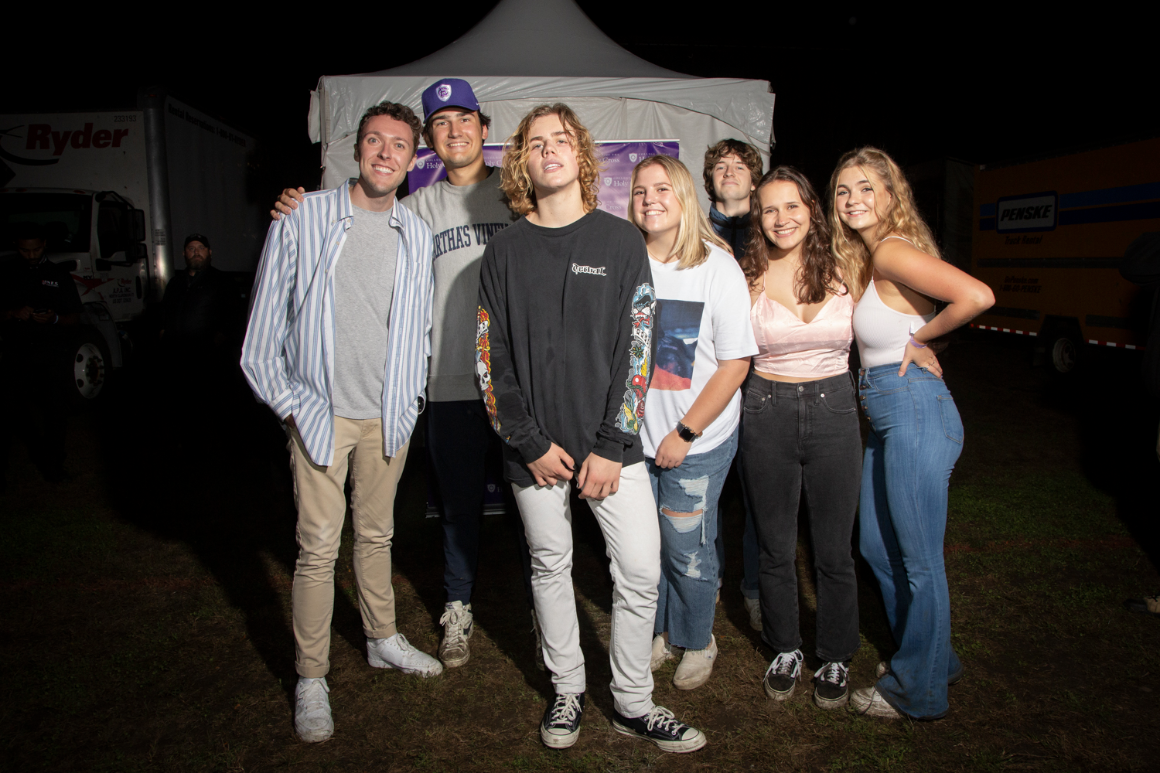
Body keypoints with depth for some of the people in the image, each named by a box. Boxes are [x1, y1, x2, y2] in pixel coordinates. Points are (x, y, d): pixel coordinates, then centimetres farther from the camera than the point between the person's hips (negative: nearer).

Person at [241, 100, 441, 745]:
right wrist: (288, 403, -5)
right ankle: (311, 679, 15)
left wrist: (410, 397, 8)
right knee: (318, 547, 1)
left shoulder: (416, 235, 6)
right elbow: (265, 324, -2)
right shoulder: (303, 220, -5)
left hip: (388, 416, 3)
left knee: (376, 534, 17)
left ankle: (383, 640, 35)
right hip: (321, 413, -3)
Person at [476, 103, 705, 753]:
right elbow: (490, 354, 0)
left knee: (641, 572, 1)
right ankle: (568, 692, 33)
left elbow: (636, 347, -4)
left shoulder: (622, 241, 1)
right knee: (551, 567, 13)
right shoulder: (507, 250, 3)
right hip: (535, 448, 1)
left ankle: (634, 704, 21)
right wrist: (531, 443, -8)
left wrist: (611, 448, -10)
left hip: (611, 444, -1)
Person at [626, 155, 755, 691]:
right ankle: (656, 634, 37)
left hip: (698, 442, -3)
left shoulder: (718, 268, -8)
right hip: (633, 436, 3)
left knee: (688, 550, 5)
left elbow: (734, 364, -9)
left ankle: (696, 643, 30)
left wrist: (685, 434, -12)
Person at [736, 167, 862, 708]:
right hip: (767, 414, 0)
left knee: (834, 550, 9)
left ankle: (835, 659, 30)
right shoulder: (750, 279, -2)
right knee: (776, 548, 12)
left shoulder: (842, 272, 2)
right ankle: (785, 651, 34)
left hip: (834, 412, 1)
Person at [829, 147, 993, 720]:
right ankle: (934, 658, 38)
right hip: (887, 419, 10)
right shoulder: (864, 256, 12)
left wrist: (918, 338, -15)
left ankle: (918, 692, 22)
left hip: (914, 413, -10)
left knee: (918, 561, 4)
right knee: (876, 546, 19)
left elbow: (977, 296, -28)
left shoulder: (892, 250, -16)